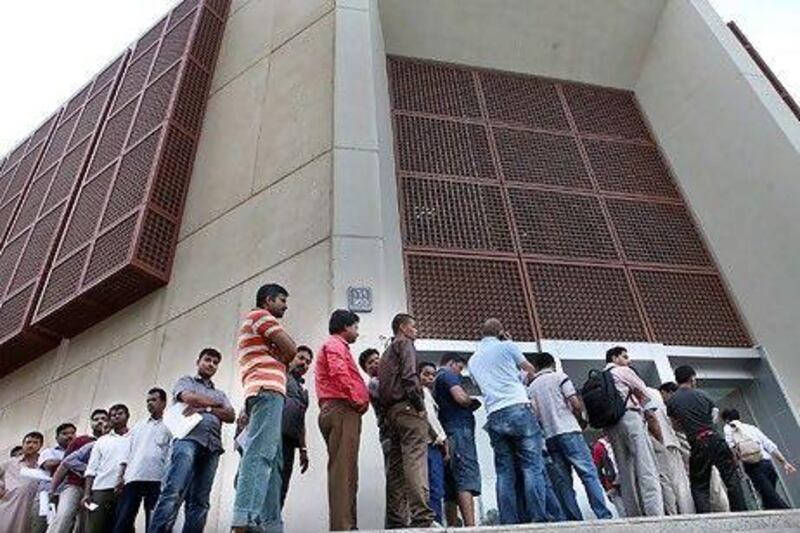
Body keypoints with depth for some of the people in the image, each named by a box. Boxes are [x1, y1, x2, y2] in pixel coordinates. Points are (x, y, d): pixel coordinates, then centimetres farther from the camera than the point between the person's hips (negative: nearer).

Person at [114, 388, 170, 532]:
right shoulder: (138, 426, 22)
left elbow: (171, 455, 1)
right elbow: (128, 452, 18)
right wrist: (120, 476, 7)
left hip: (156, 479, -4)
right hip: (132, 478, 4)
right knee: (122, 520, -3)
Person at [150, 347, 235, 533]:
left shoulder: (220, 394, 30)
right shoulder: (186, 381, 20)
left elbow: (231, 416, 13)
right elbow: (188, 397, -3)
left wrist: (206, 408, 0)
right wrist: (215, 402, 10)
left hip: (212, 446, 4)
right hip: (189, 438, -4)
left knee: (199, 501, -4)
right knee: (173, 492, -21)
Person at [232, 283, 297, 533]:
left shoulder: (258, 327, 34)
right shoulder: (260, 315, 5)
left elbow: (280, 356, 26)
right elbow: (290, 350, -4)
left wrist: (277, 358, 8)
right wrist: (280, 358, 13)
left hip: (262, 391, 10)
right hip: (267, 390, -10)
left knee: (272, 460, 3)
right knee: (260, 453, -21)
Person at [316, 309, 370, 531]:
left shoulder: (337, 347, 31)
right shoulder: (335, 344, -1)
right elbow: (339, 373, -18)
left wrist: (359, 400, 13)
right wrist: (357, 400, -13)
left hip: (342, 411, 10)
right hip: (341, 409, -10)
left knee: (345, 470, 6)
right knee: (343, 469, -17)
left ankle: (346, 524, 7)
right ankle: (342, 525, -21)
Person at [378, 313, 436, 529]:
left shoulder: (387, 351, 29)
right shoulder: (405, 343, 3)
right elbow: (409, 375, -13)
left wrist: (388, 414, 17)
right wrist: (420, 404, -13)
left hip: (391, 410, 9)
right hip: (407, 407, -9)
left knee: (396, 466, 5)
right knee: (415, 461, -17)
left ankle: (396, 520, 2)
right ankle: (422, 517, -25)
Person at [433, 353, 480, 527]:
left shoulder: (436, 382, 26)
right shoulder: (448, 375, 0)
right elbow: (461, 398, -14)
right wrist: (473, 401, 6)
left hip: (448, 434, 9)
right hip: (460, 430, -9)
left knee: (452, 486, 6)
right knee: (467, 480, -17)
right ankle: (470, 526, -26)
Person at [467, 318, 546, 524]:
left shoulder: (473, 360, 19)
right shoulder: (506, 346, 5)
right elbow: (530, 370, 18)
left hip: (495, 416, 4)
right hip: (518, 408, -4)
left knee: (505, 472, 5)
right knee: (532, 466, -3)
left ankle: (509, 522, 2)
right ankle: (537, 518, -9)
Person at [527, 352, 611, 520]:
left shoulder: (531, 388, 13)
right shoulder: (559, 376, 3)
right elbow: (576, 404, -6)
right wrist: (581, 421, 10)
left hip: (549, 437, 4)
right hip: (568, 431, -4)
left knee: (563, 481, 5)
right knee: (589, 474, -3)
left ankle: (574, 520, 4)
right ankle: (604, 515, -8)